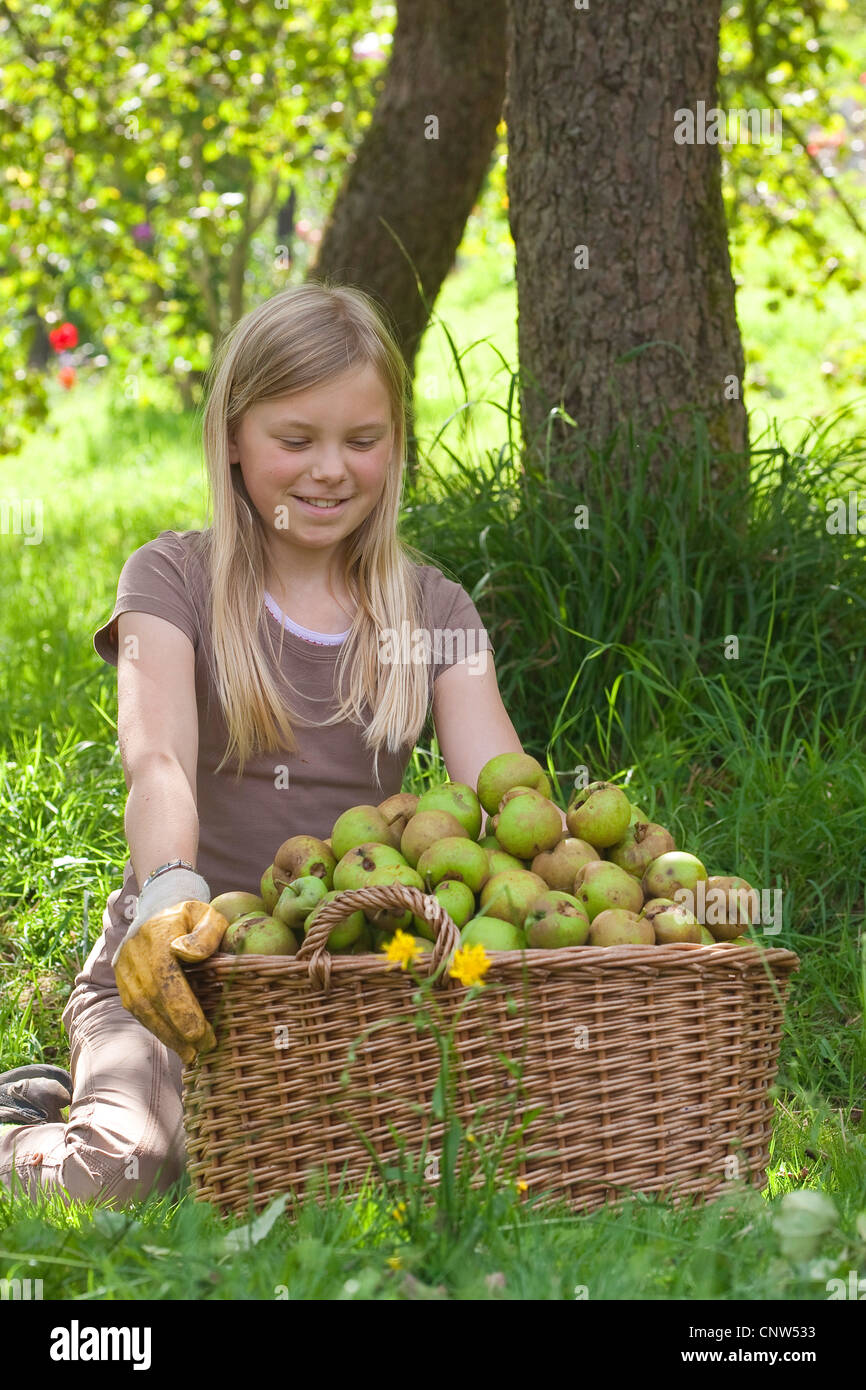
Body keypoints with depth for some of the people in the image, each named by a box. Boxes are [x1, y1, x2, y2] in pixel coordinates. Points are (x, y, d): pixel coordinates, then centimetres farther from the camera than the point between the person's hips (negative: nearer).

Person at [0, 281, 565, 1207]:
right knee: (118, 1171, -30)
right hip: (190, 960, -4)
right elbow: (158, 760, -20)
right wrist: (172, 892, -42)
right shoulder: (174, 579, -2)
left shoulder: (433, 611, 8)